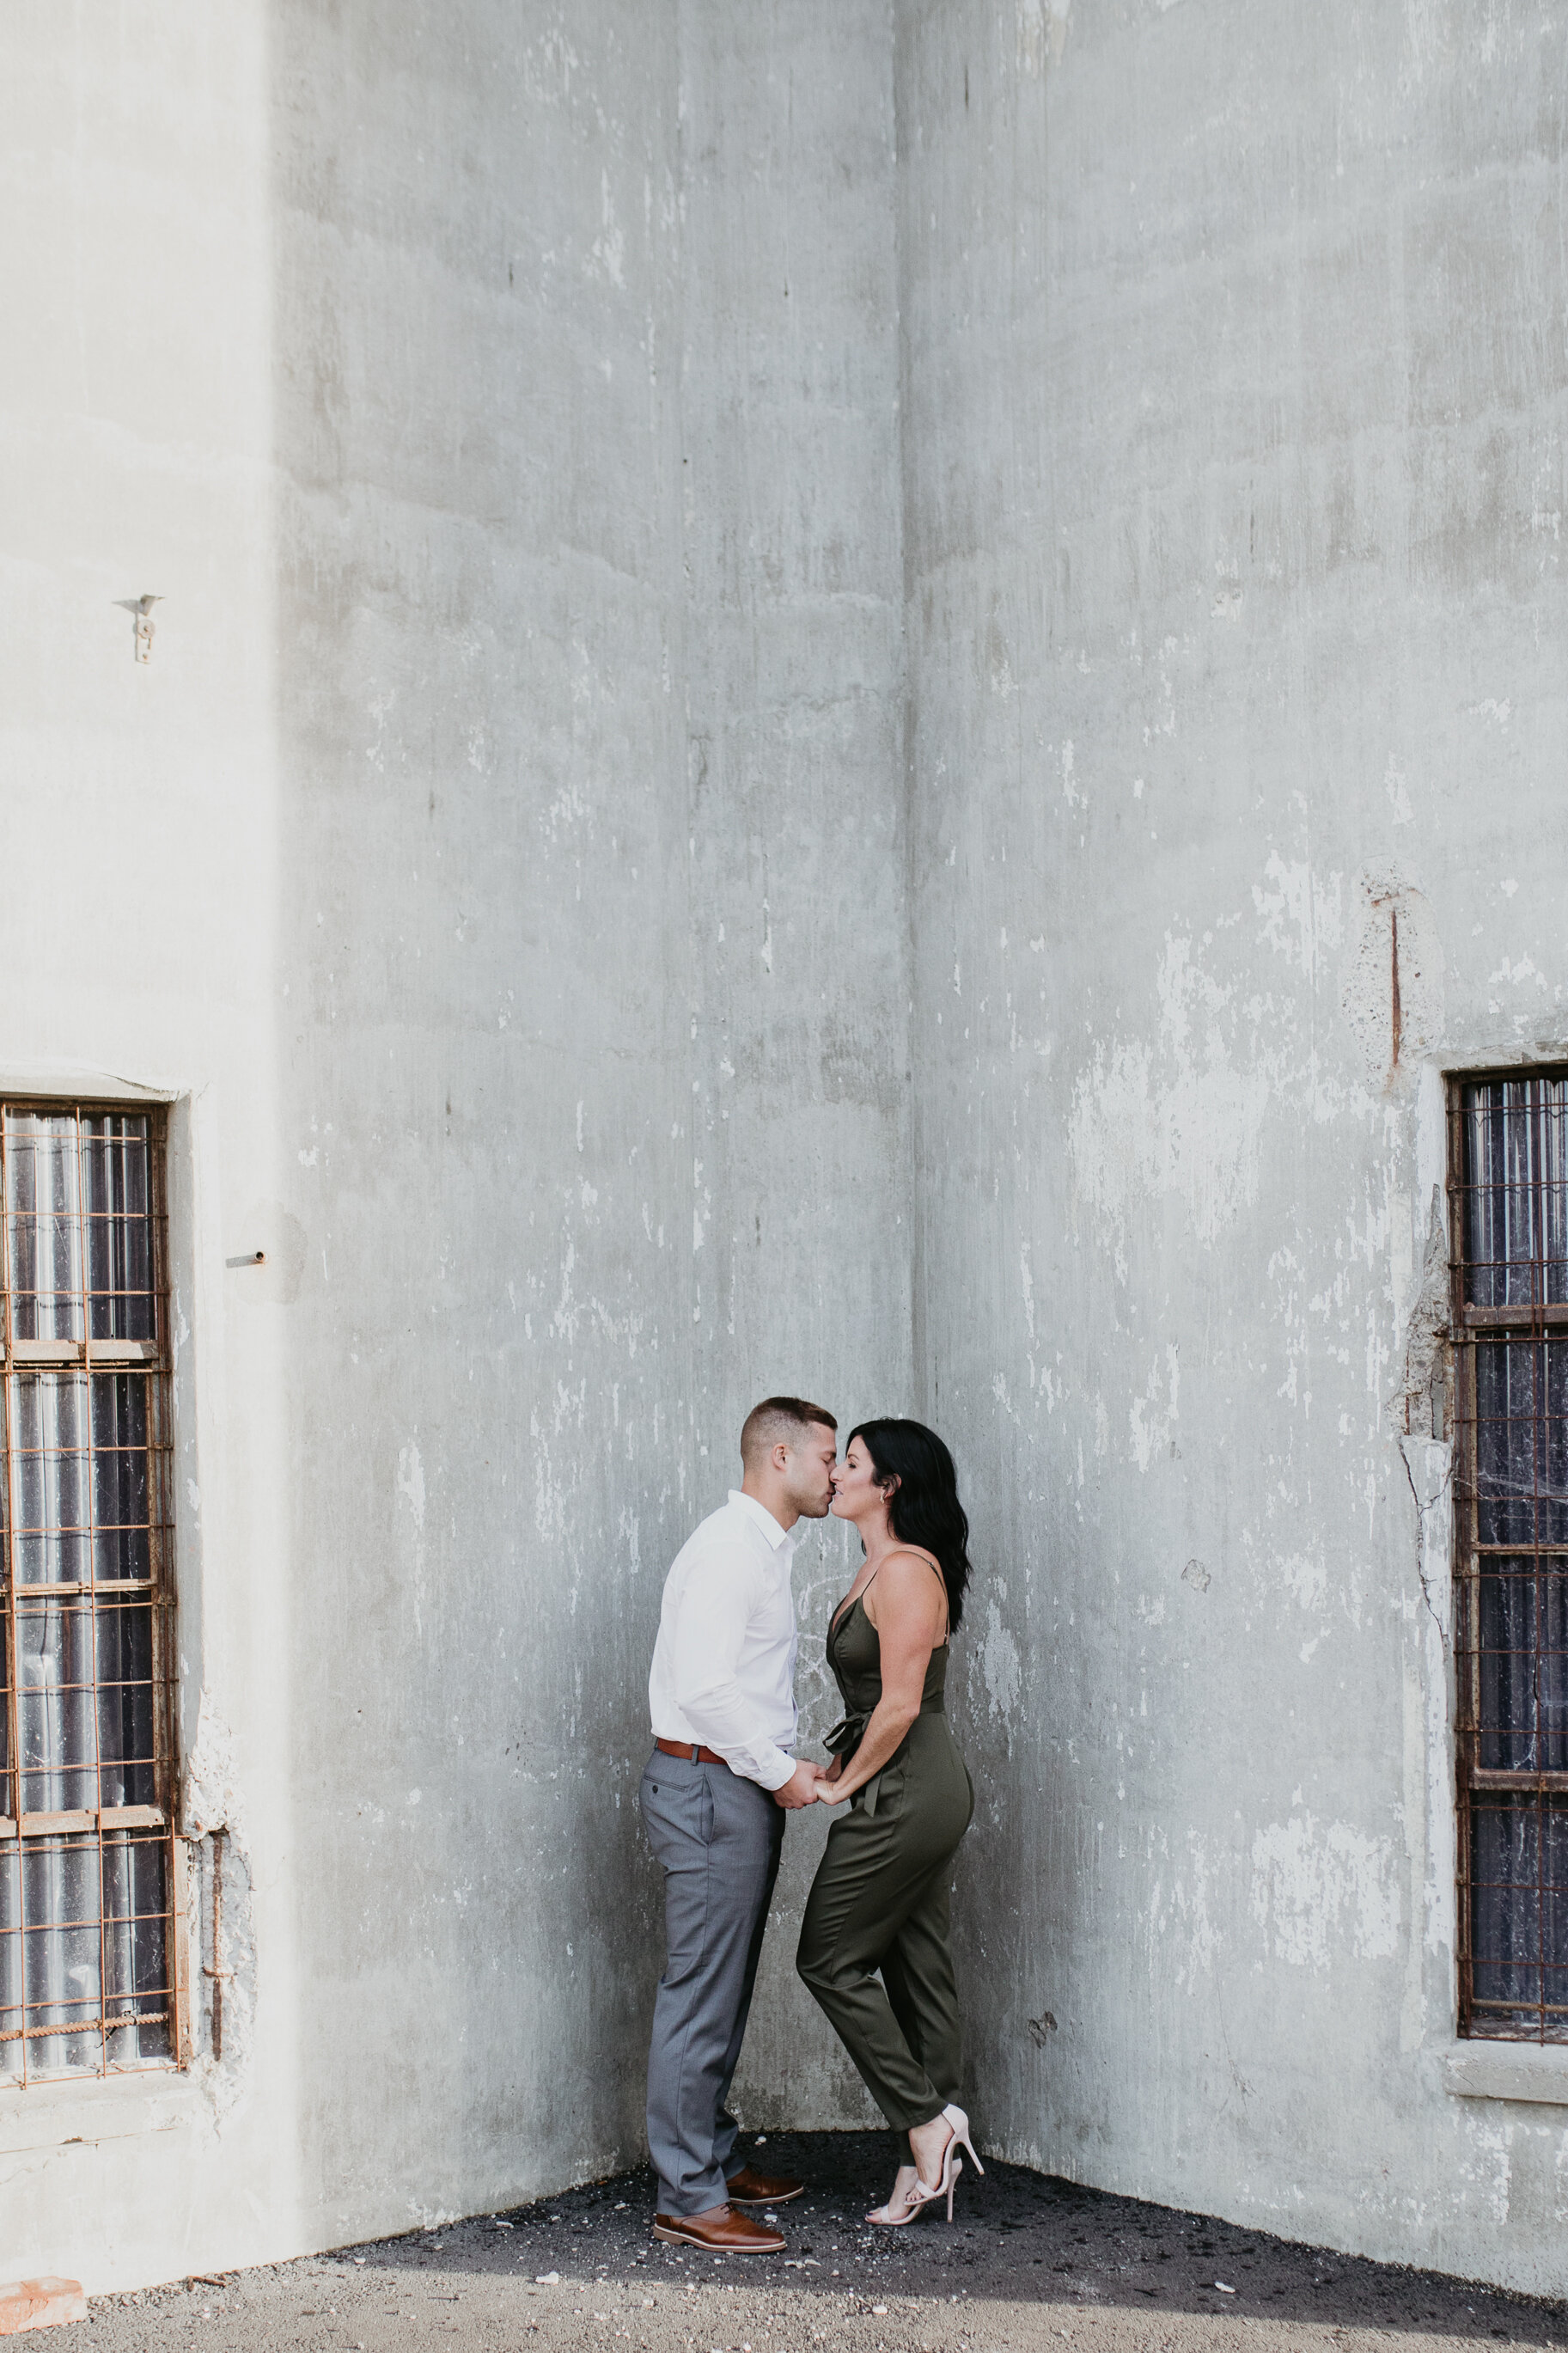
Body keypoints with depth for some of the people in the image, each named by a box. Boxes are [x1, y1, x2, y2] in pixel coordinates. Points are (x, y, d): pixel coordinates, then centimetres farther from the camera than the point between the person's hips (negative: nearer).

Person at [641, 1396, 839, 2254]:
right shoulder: (728, 1548, -15)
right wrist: (782, 1771, -16)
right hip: (711, 1786, -11)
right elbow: (705, 1687, -23)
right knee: (702, 1995, -6)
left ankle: (715, 2162, 27)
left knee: (724, 1991, 17)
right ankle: (687, 2198, -1)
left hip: (741, 1784, 11)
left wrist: (782, 1770, 14)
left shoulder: (763, 1548, 18)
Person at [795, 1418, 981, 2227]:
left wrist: (844, 1785, -10)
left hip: (906, 1790, -10)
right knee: (916, 1968, 11)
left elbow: (899, 1705, -20)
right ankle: (930, 2158, 15)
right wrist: (844, 1771, 9)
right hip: (923, 1790, 10)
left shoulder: (908, 1571, -17)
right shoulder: (877, 1568, 14)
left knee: (830, 1957, -1)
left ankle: (926, 2120, 3)